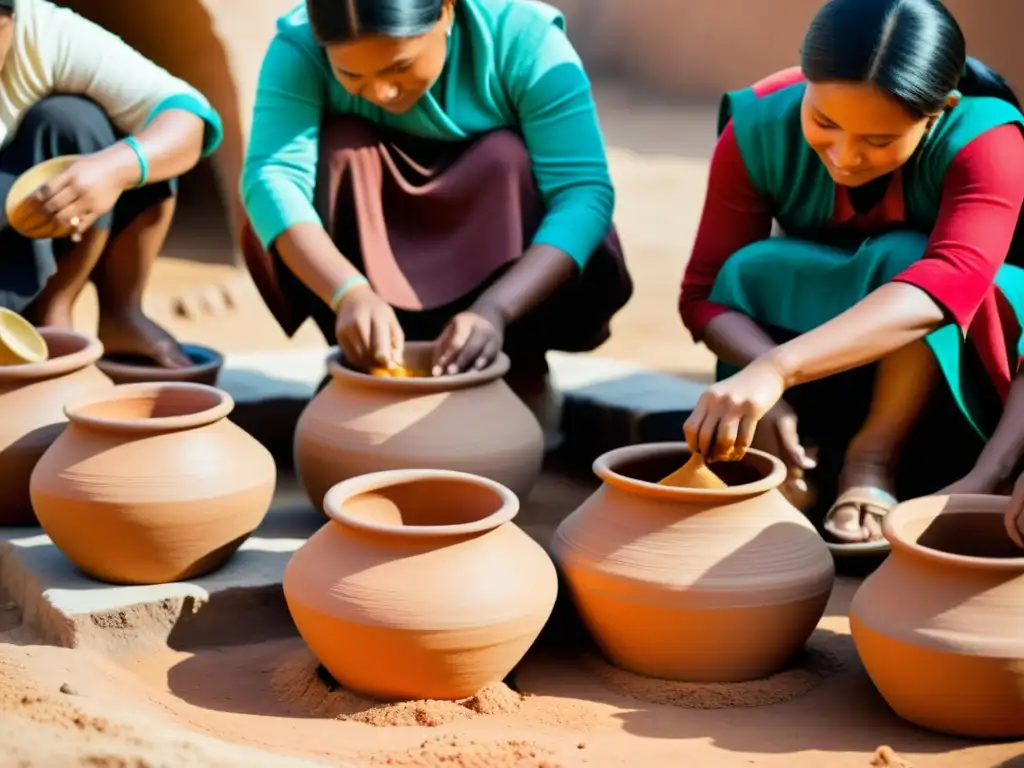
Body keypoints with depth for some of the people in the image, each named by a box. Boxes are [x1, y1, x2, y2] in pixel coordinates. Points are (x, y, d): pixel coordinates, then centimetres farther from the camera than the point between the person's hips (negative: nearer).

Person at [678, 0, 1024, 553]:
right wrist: (769, 379, -42)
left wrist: (776, 373, -60)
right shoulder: (760, 128, -22)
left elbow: (949, 282, -47)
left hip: (951, 359, -2)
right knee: (751, 271, -28)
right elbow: (706, 291, -20)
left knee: (903, 258, -33)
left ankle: (874, 457, -24)